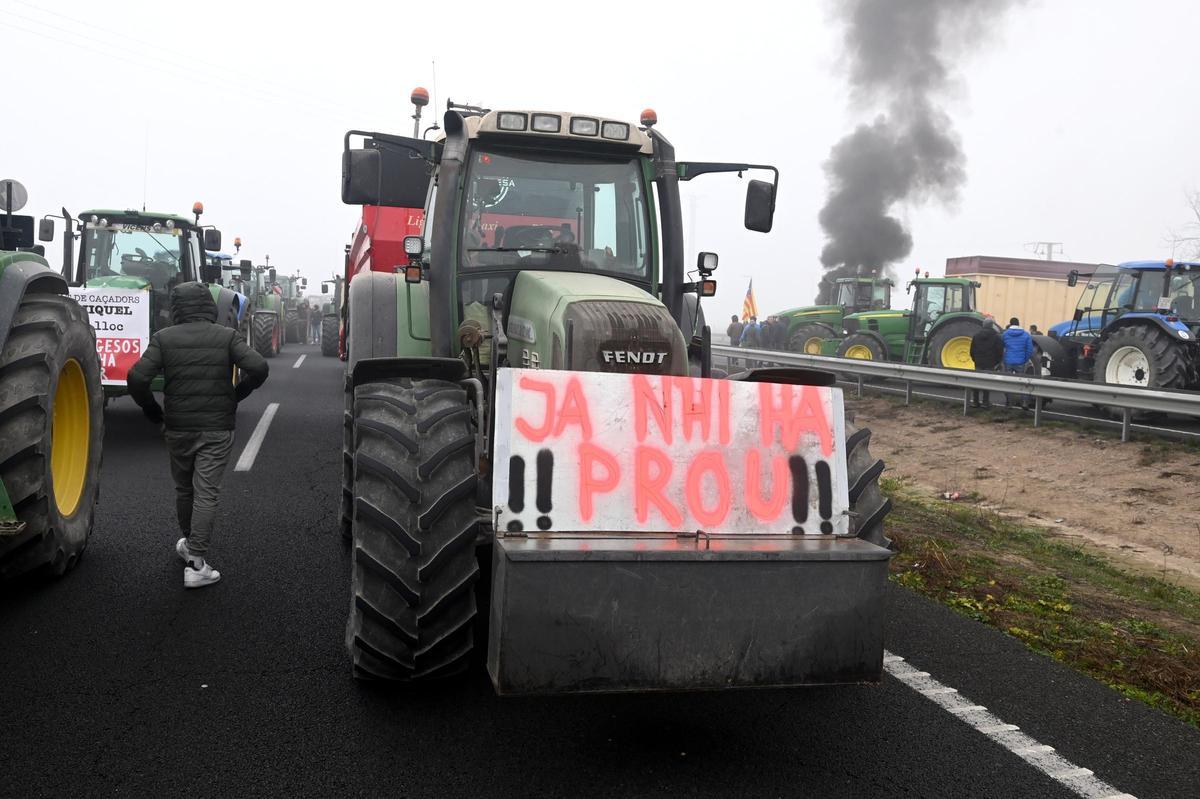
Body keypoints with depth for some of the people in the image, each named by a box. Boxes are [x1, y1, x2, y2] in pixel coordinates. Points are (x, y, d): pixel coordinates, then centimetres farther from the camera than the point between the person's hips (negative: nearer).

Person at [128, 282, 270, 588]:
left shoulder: (164, 338, -2)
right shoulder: (226, 336, -3)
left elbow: (137, 378, -11)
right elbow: (258, 368, -15)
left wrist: (152, 411, 4)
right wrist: (236, 395, 1)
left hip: (178, 428, 2)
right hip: (217, 429, -2)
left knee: (184, 489, 20)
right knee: (206, 494, -2)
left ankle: (189, 543, 39)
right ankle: (195, 563, -5)